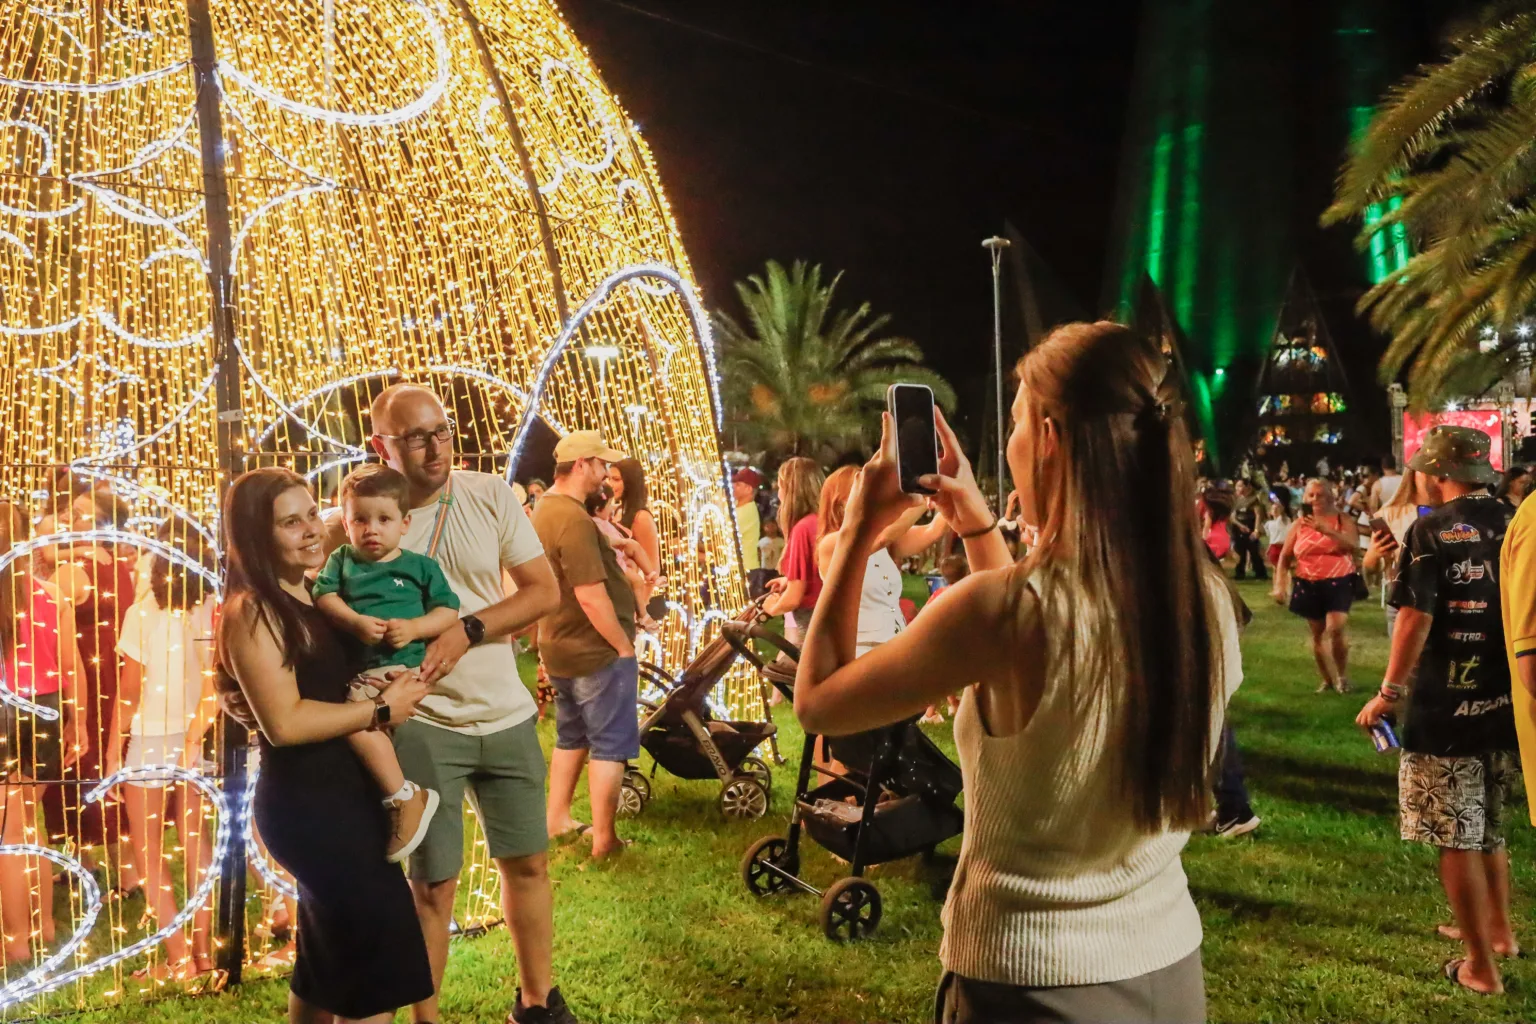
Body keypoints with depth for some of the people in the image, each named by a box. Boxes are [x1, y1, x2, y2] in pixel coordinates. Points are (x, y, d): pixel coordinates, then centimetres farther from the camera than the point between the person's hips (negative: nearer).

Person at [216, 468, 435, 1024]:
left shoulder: (313, 596, 9)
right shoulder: (252, 612, -17)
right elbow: (285, 723, -25)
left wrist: (398, 683, 4)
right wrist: (381, 710, -16)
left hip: (345, 789, 9)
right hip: (305, 802, -9)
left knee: (333, 949, 20)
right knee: (380, 940, -5)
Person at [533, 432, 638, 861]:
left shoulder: (545, 510, 8)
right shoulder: (574, 520, -25)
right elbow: (592, 597, -27)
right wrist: (624, 646, -18)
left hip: (560, 647, 10)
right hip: (597, 650, -10)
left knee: (571, 736, 22)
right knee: (610, 744, 1)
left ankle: (557, 819, 31)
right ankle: (604, 839, 7)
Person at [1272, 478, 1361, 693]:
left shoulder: (1343, 519, -1)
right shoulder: (1299, 524, 4)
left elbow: (1354, 544, -19)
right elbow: (1284, 558, 7)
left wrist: (1325, 530, -26)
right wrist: (1279, 586, -3)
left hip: (1339, 582, -3)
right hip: (1309, 585, 3)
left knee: (1336, 629, -17)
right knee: (1318, 635, 9)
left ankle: (1342, 675, 6)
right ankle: (1327, 679, 25)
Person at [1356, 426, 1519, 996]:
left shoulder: (1432, 532, -13)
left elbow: (1416, 619, -18)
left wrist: (1389, 692, -11)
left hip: (1445, 709, -6)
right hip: (1507, 706, 7)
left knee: (1456, 840, 4)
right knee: (1488, 829, 24)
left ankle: (1481, 966, 11)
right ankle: (1498, 930, 38)